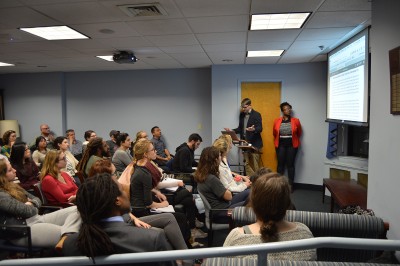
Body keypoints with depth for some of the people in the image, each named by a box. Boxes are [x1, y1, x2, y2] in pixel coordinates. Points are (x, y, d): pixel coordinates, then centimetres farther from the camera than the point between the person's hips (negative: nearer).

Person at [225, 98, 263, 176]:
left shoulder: (256, 115, -7)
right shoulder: (241, 115, 12)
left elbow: (260, 128, -14)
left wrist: (253, 129, -35)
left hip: (254, 143, -6)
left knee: (255, 164, -2)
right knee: (246, 164, 7)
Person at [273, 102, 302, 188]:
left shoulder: (296, 121, -4)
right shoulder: (277, 121, -4)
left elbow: (299, 133, 12)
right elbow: (274, 133, 12)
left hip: (292, 146, 0)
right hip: (280, 145, 1)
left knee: (290, 165, 5)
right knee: (280, 164, 6)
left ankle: (291, 185, 13)